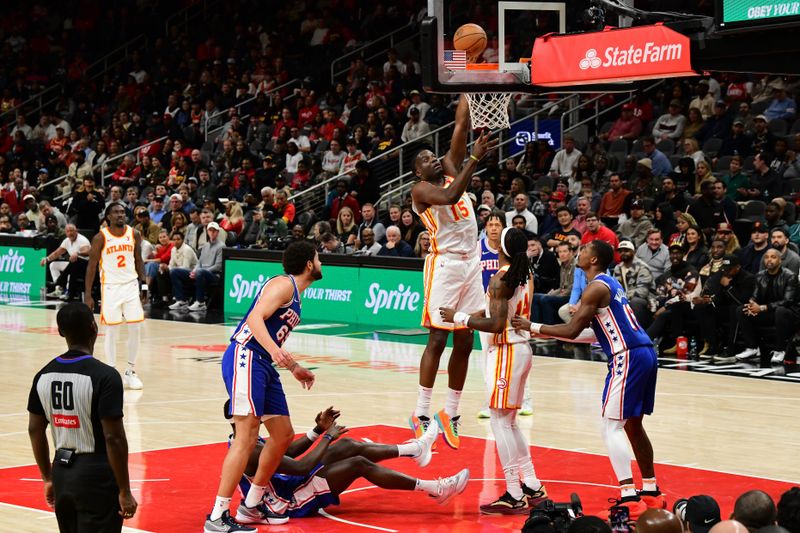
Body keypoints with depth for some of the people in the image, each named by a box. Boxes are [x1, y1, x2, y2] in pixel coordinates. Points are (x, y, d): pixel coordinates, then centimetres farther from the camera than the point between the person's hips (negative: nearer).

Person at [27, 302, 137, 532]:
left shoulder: (44, 375, 3)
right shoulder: (104, 376, -17)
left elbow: (35, 431, 10)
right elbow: (113, 438, -18)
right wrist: (124, 491, -11)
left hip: (62, 473, 6)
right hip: (96, 476, -6)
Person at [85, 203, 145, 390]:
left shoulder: (134, 234, 2)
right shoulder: (101, 238, -8)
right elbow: (92, 265, -3)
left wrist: (143, 284, 4)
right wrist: (88, 295, -6)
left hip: (131, 285, 3)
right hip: (111, 287, -3)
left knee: (135, 329, 1)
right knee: (111, 331, -1)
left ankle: (130, 372, 13)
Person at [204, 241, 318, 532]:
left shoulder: (294, 294, 23)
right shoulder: (283, 284, -7)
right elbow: (255, 318, -21)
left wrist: (294, 368, 41)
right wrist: (274, 351, -36)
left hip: (263, 365, 11)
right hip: (245, 359, -11)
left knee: (284, 435, 13)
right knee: (246, 438, -16)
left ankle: (251, 506, 23)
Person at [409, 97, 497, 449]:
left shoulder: (451, 170, 15)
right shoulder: (421, 189, -5)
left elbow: (461, 126, 9)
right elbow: (449, 197, -26)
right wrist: (475, 159, -28)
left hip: (470, 262, 7)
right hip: (444, 263, -7)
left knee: (464, 342, 7)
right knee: (438, 338, -7)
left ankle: (451, 413, 14)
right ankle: (421, 414, -3)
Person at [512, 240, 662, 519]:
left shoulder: (596, 288, -10)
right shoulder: (610, 284, 21)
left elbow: (572, 330, -13)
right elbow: (599, 333, 25)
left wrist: (533, 326, -4)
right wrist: (552, 334, 22)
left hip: (627, 357, -10)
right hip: (645, 353, 10)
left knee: (611, 428, -7)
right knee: (633, 425, 19)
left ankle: (630, 499, -13)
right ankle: (651, 492, 25)